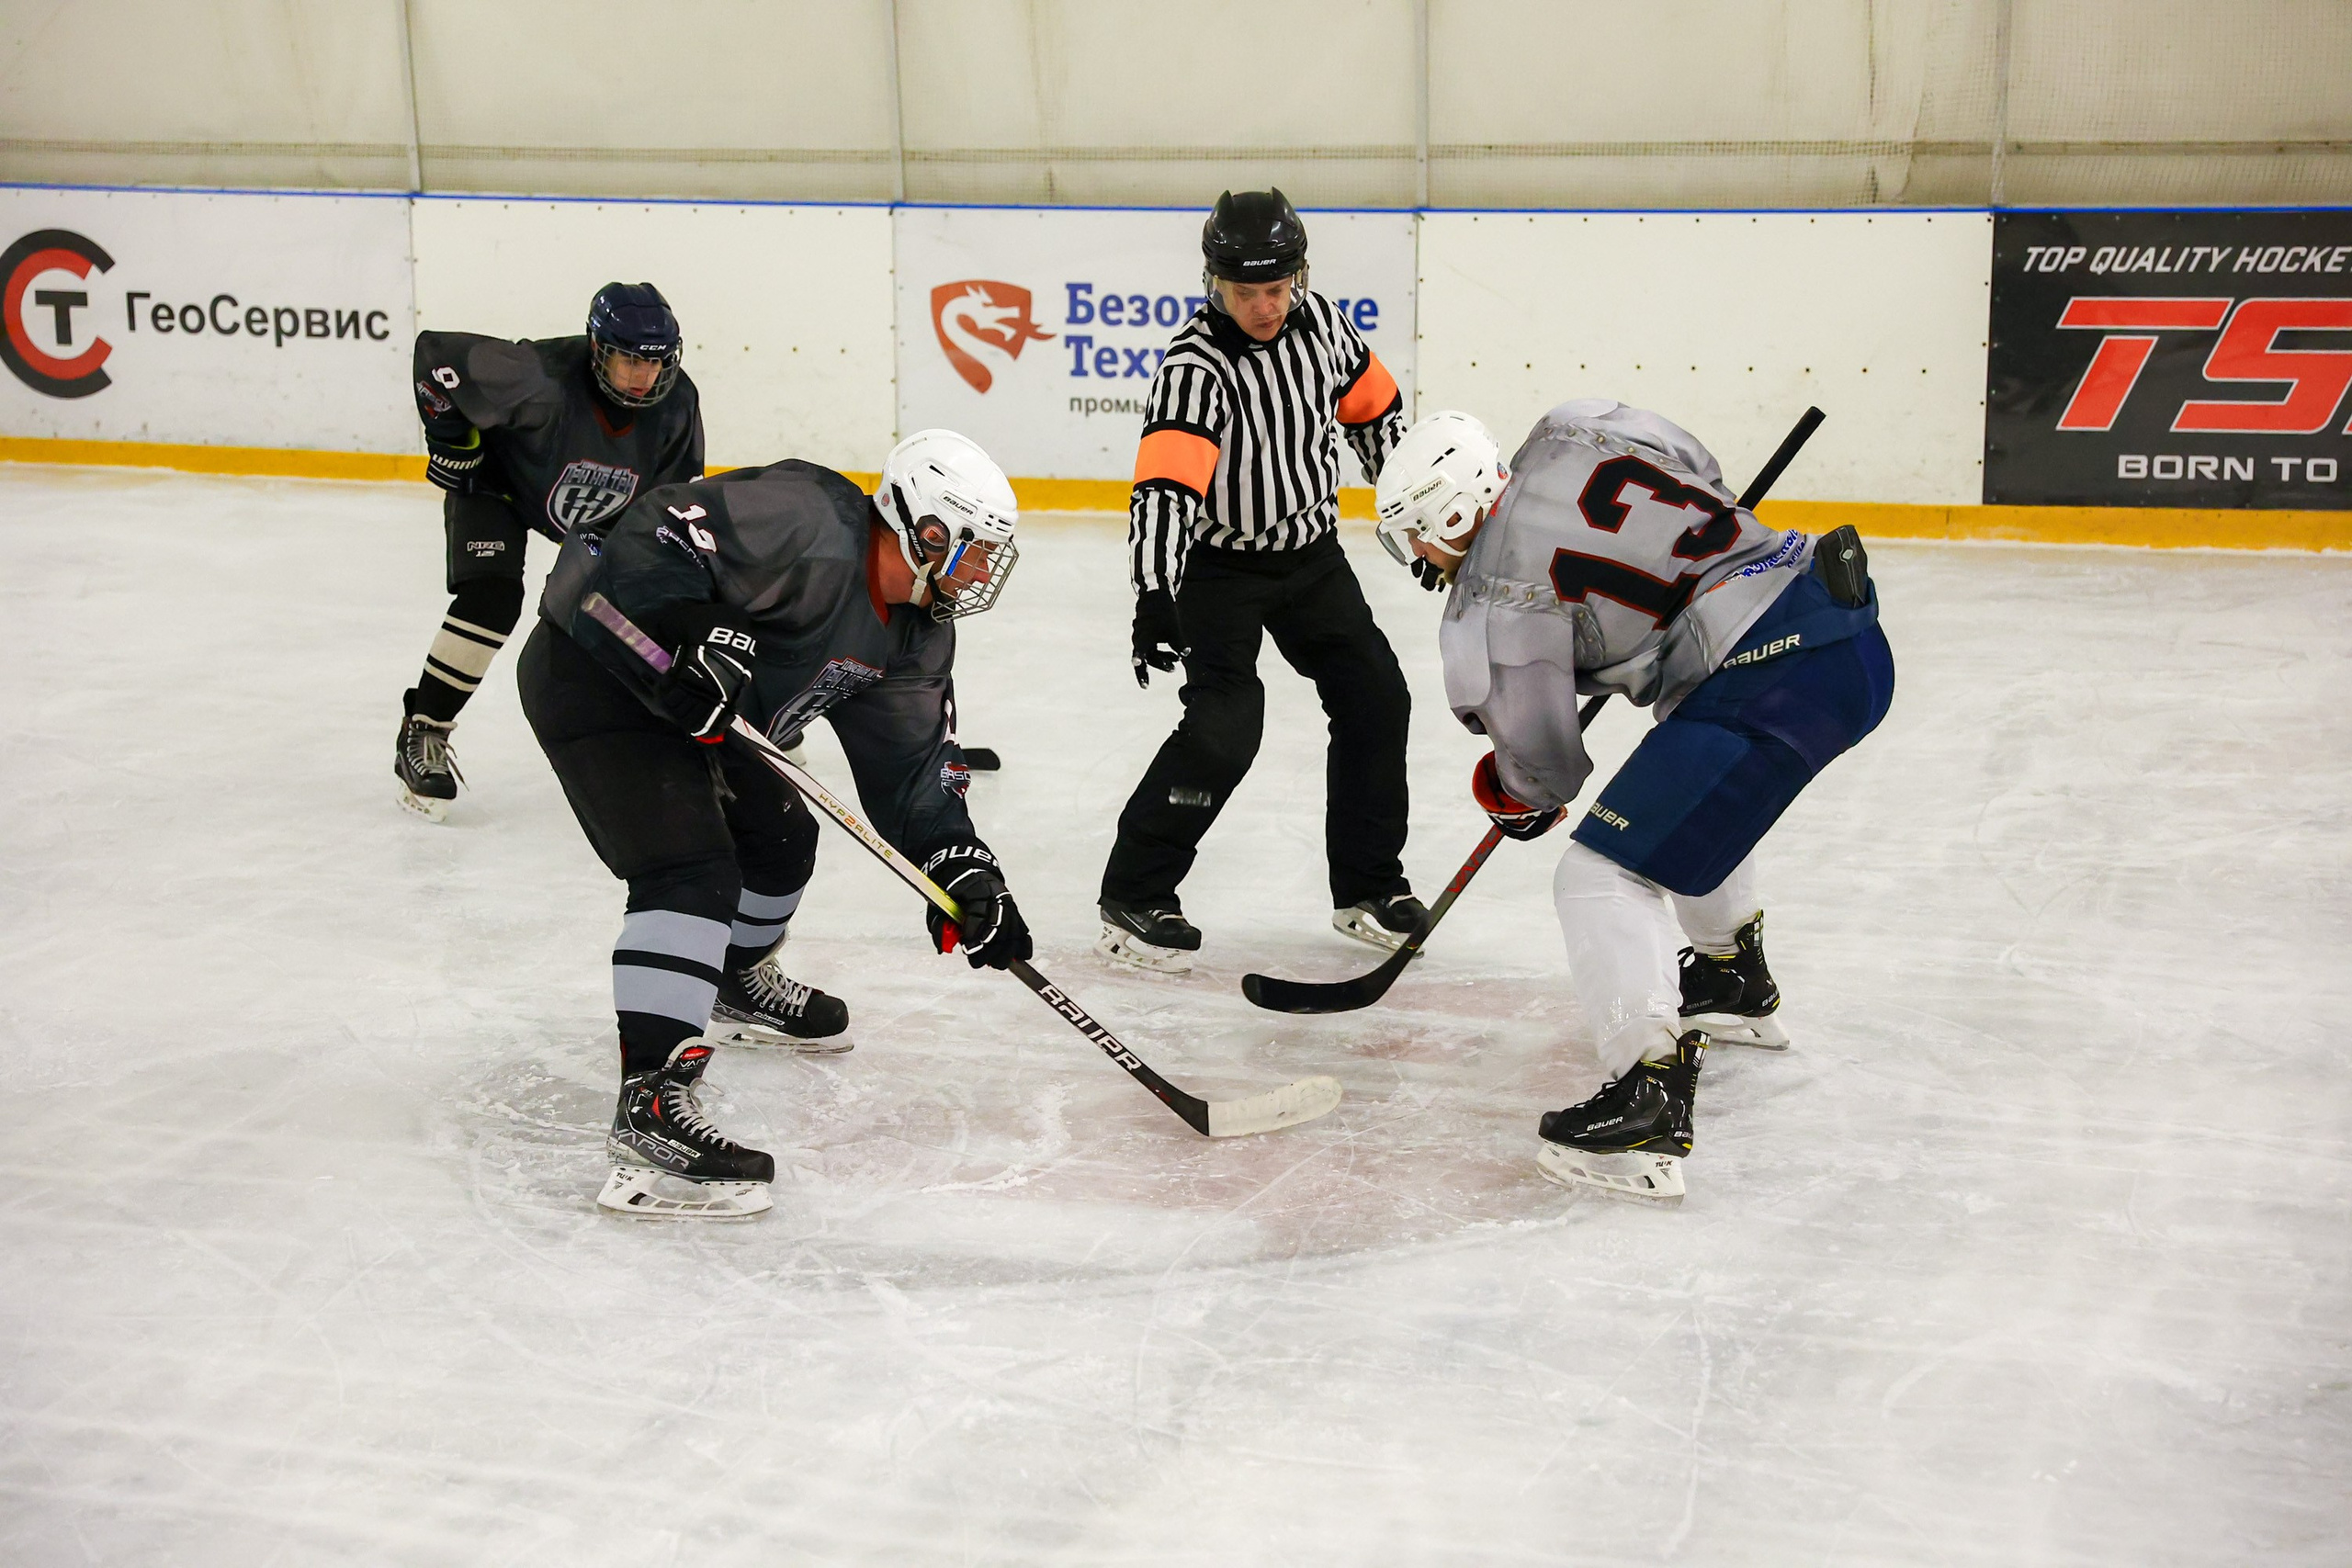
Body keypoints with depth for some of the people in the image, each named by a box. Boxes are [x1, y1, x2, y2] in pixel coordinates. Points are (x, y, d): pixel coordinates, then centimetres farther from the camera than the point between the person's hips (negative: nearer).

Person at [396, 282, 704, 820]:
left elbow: (674, 494, -9)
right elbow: (437, 354, -33)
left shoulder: (677, 403, -24)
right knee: (491, 599, -24)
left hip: (600, 509, 5)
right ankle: (422, 735, -11)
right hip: (495, 481, -5)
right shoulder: (545, 379, -41)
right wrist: (450, 437, -22)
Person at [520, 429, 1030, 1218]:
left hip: (685, 707, 10)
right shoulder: (809, 526, -26)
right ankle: (650, 1109, -32)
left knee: (779, 833, 25)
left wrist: (964, 872, -7)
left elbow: (914, 765, 3)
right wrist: (689, 636, -39)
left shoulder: (914, 634, 3)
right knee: (692, 871, -23)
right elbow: (654, 533, -31)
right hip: (595, 670, -10)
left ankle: (734, 984, 54)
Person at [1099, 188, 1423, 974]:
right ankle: (1132, 898, -5)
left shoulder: (1322, 322, -7)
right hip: (1219, 563, -6)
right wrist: (1155, 597, -49)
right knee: (1225, 726, -19)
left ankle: (1368, 887, 20)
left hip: (1312, 553, 6)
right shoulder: (1196, 366, -26)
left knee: (1376, 700, 4)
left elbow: (1373, 408, 11)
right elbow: (1165, 486, -38)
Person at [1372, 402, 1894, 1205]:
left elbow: (1544, 763, 0)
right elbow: (1706, 480, 24)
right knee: (1698, 804, 35)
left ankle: (1650, 1095, -17)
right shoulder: (1571, 429, 9)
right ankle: (1736, 984, 53)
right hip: (1846, 622, 10)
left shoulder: (1495, 595, -9)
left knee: (1604, 873, -6)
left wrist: (1515, 796, 22)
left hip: (1765, 680, -9)